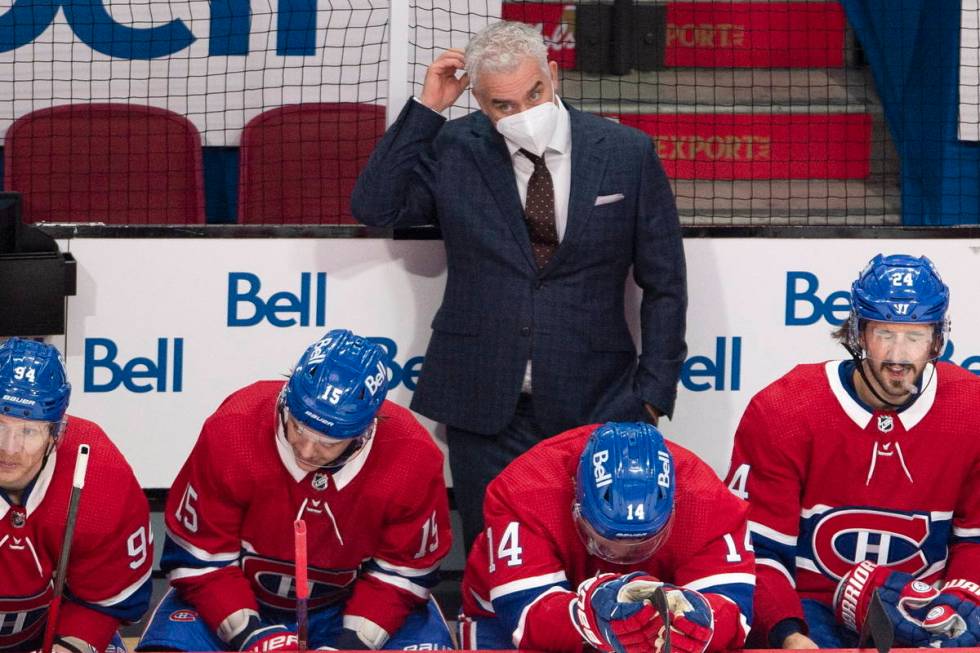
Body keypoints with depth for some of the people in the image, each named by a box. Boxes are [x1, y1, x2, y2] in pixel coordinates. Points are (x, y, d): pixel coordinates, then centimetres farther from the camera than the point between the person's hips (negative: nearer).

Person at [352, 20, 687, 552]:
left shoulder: (627, 153, 0)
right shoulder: (454, 150, 1)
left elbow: (663, 284, 4)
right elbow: (374, 207, -10)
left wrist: (652, 395, 0)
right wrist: (426, 109, -12)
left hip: (596, 409, 0)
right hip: (485, 409, 1)